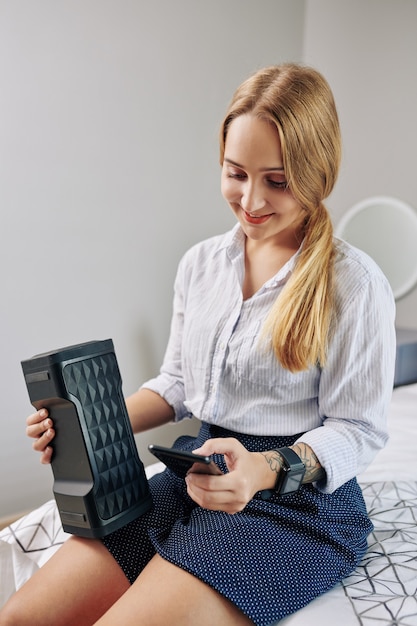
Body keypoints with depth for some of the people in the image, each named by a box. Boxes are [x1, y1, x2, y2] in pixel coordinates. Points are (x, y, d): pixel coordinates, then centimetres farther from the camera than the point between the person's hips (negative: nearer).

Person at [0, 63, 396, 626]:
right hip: (195, 475, 5)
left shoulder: (355, 283, -11)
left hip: (298, 501, -4)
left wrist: (265, 469, -26)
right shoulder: (200, 263, 7)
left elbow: (358, 429, -8)